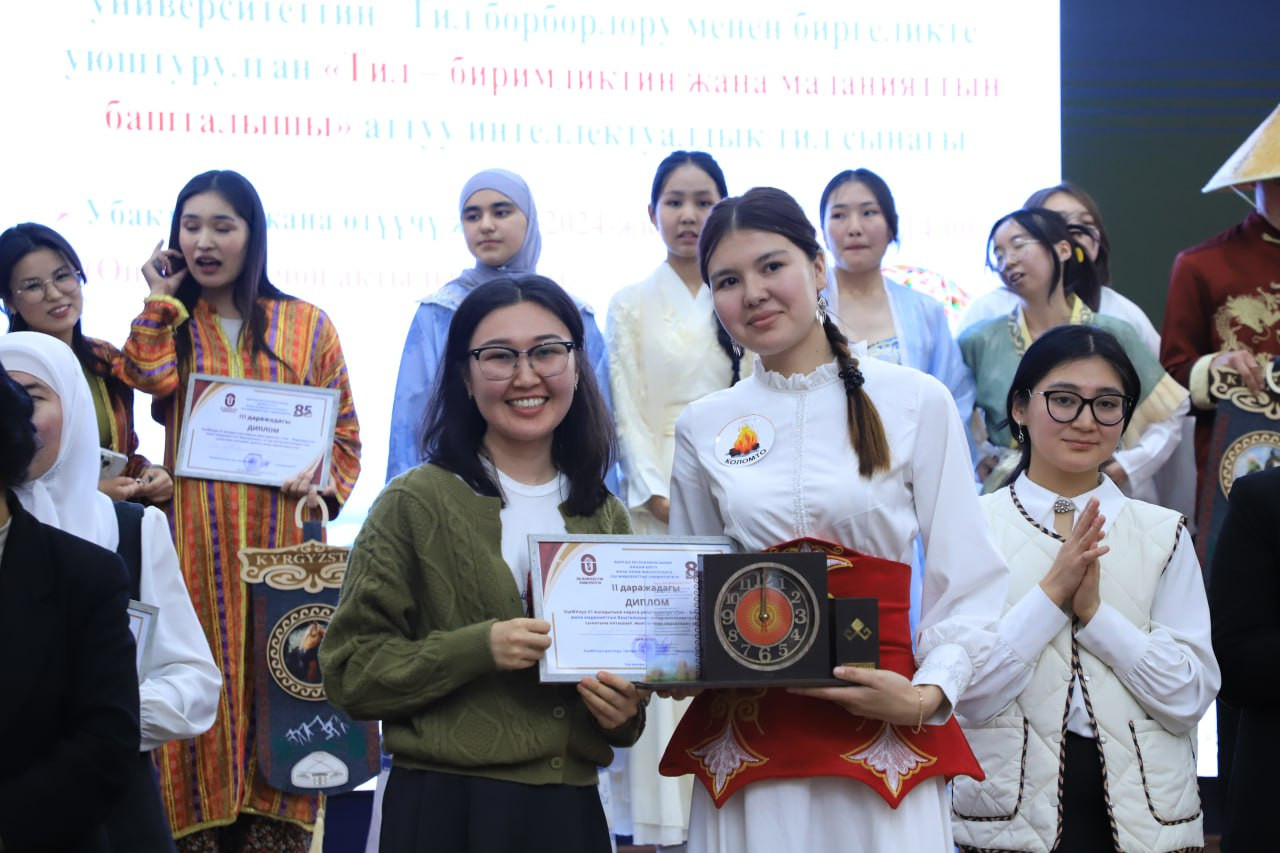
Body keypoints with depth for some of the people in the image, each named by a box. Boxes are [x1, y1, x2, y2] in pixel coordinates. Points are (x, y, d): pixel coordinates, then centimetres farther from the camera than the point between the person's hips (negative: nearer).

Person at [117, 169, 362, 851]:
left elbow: (345, 431, 11)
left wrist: (323, 482, -6)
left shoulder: (306, 326, 11)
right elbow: (148, 377, -11)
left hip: (281, 537, 0)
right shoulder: (168, 325, 13)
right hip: (196, 541, 0)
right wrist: (163, 299, -2)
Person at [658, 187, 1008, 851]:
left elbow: (967, 585, 0)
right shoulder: (703, 427, 10)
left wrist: (928, 695, -13)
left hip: (881, 742, -2)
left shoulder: (916, 402, 1)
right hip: (748, 739, 2)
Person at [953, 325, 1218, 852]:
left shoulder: (1162, 534, 3)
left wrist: (1094, 610, -14)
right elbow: (965, 694, -11)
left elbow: (1191, 697, -5)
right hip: (1012, 808, -2)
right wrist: (1052, 591, -16)